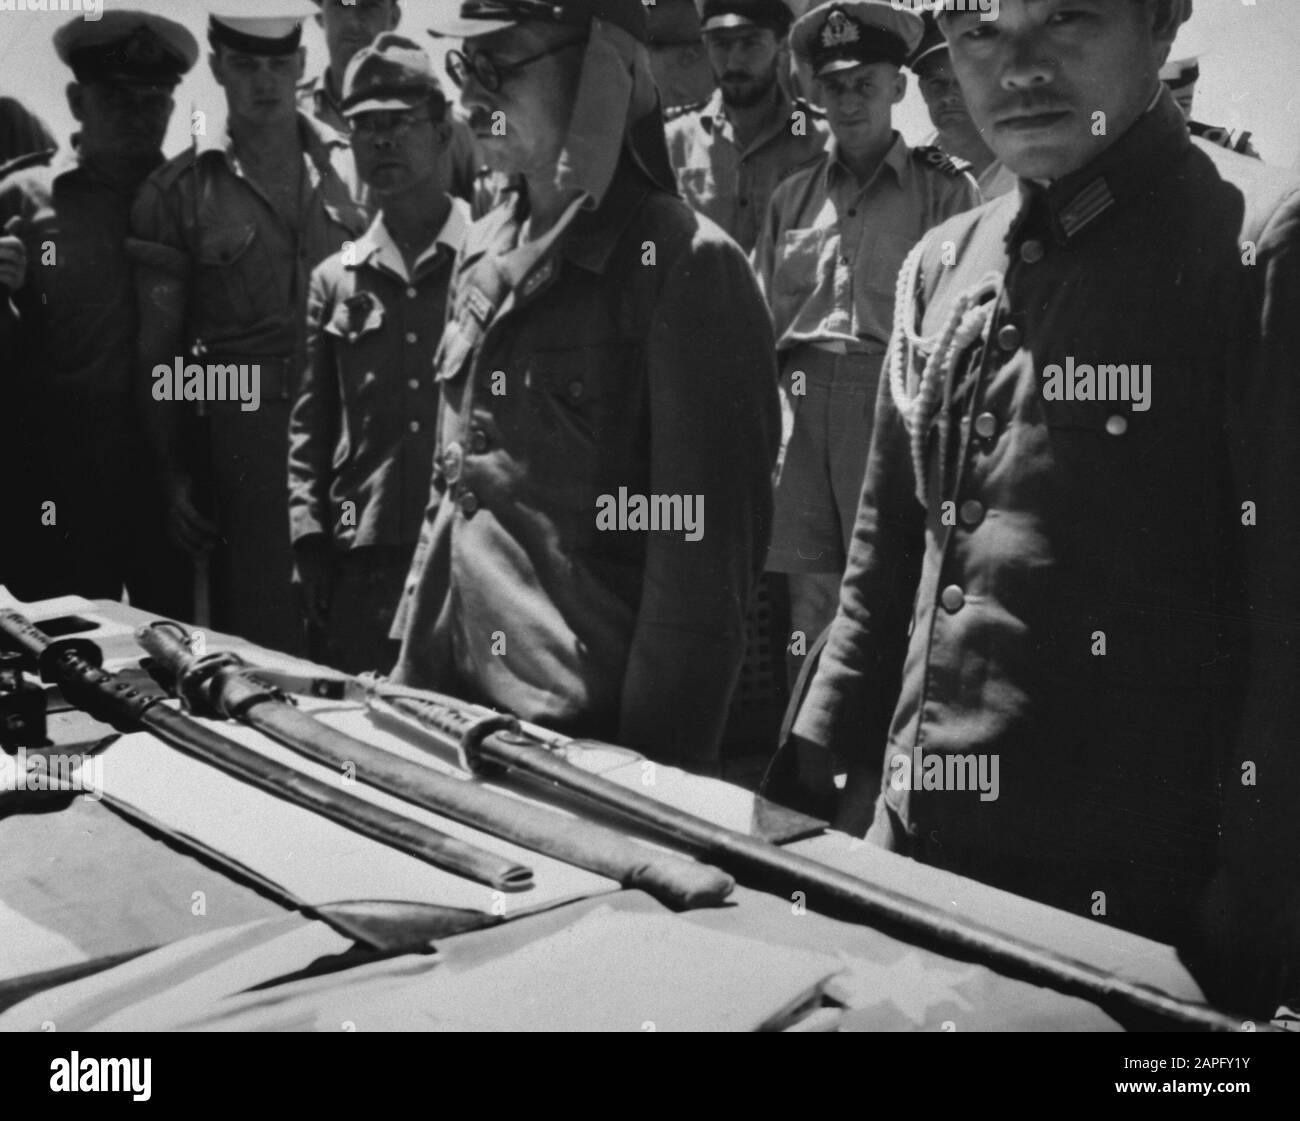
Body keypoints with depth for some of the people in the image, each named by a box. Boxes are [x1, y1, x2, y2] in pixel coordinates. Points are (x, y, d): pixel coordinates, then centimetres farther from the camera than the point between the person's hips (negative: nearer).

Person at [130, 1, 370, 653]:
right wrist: (177, 476, 1)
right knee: (260, 636, 5)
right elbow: (160, 349, 4)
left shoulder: (354, 166, 7)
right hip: (243, 435, -1)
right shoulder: (176, 192, 2)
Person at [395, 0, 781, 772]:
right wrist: (415, 666, 12)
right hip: (457, 695, 7)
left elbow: (703, 550, -16)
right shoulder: (485, 254, 7)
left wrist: (657, 765, -16)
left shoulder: (682, 264, -14)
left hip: (594, 730, -7)